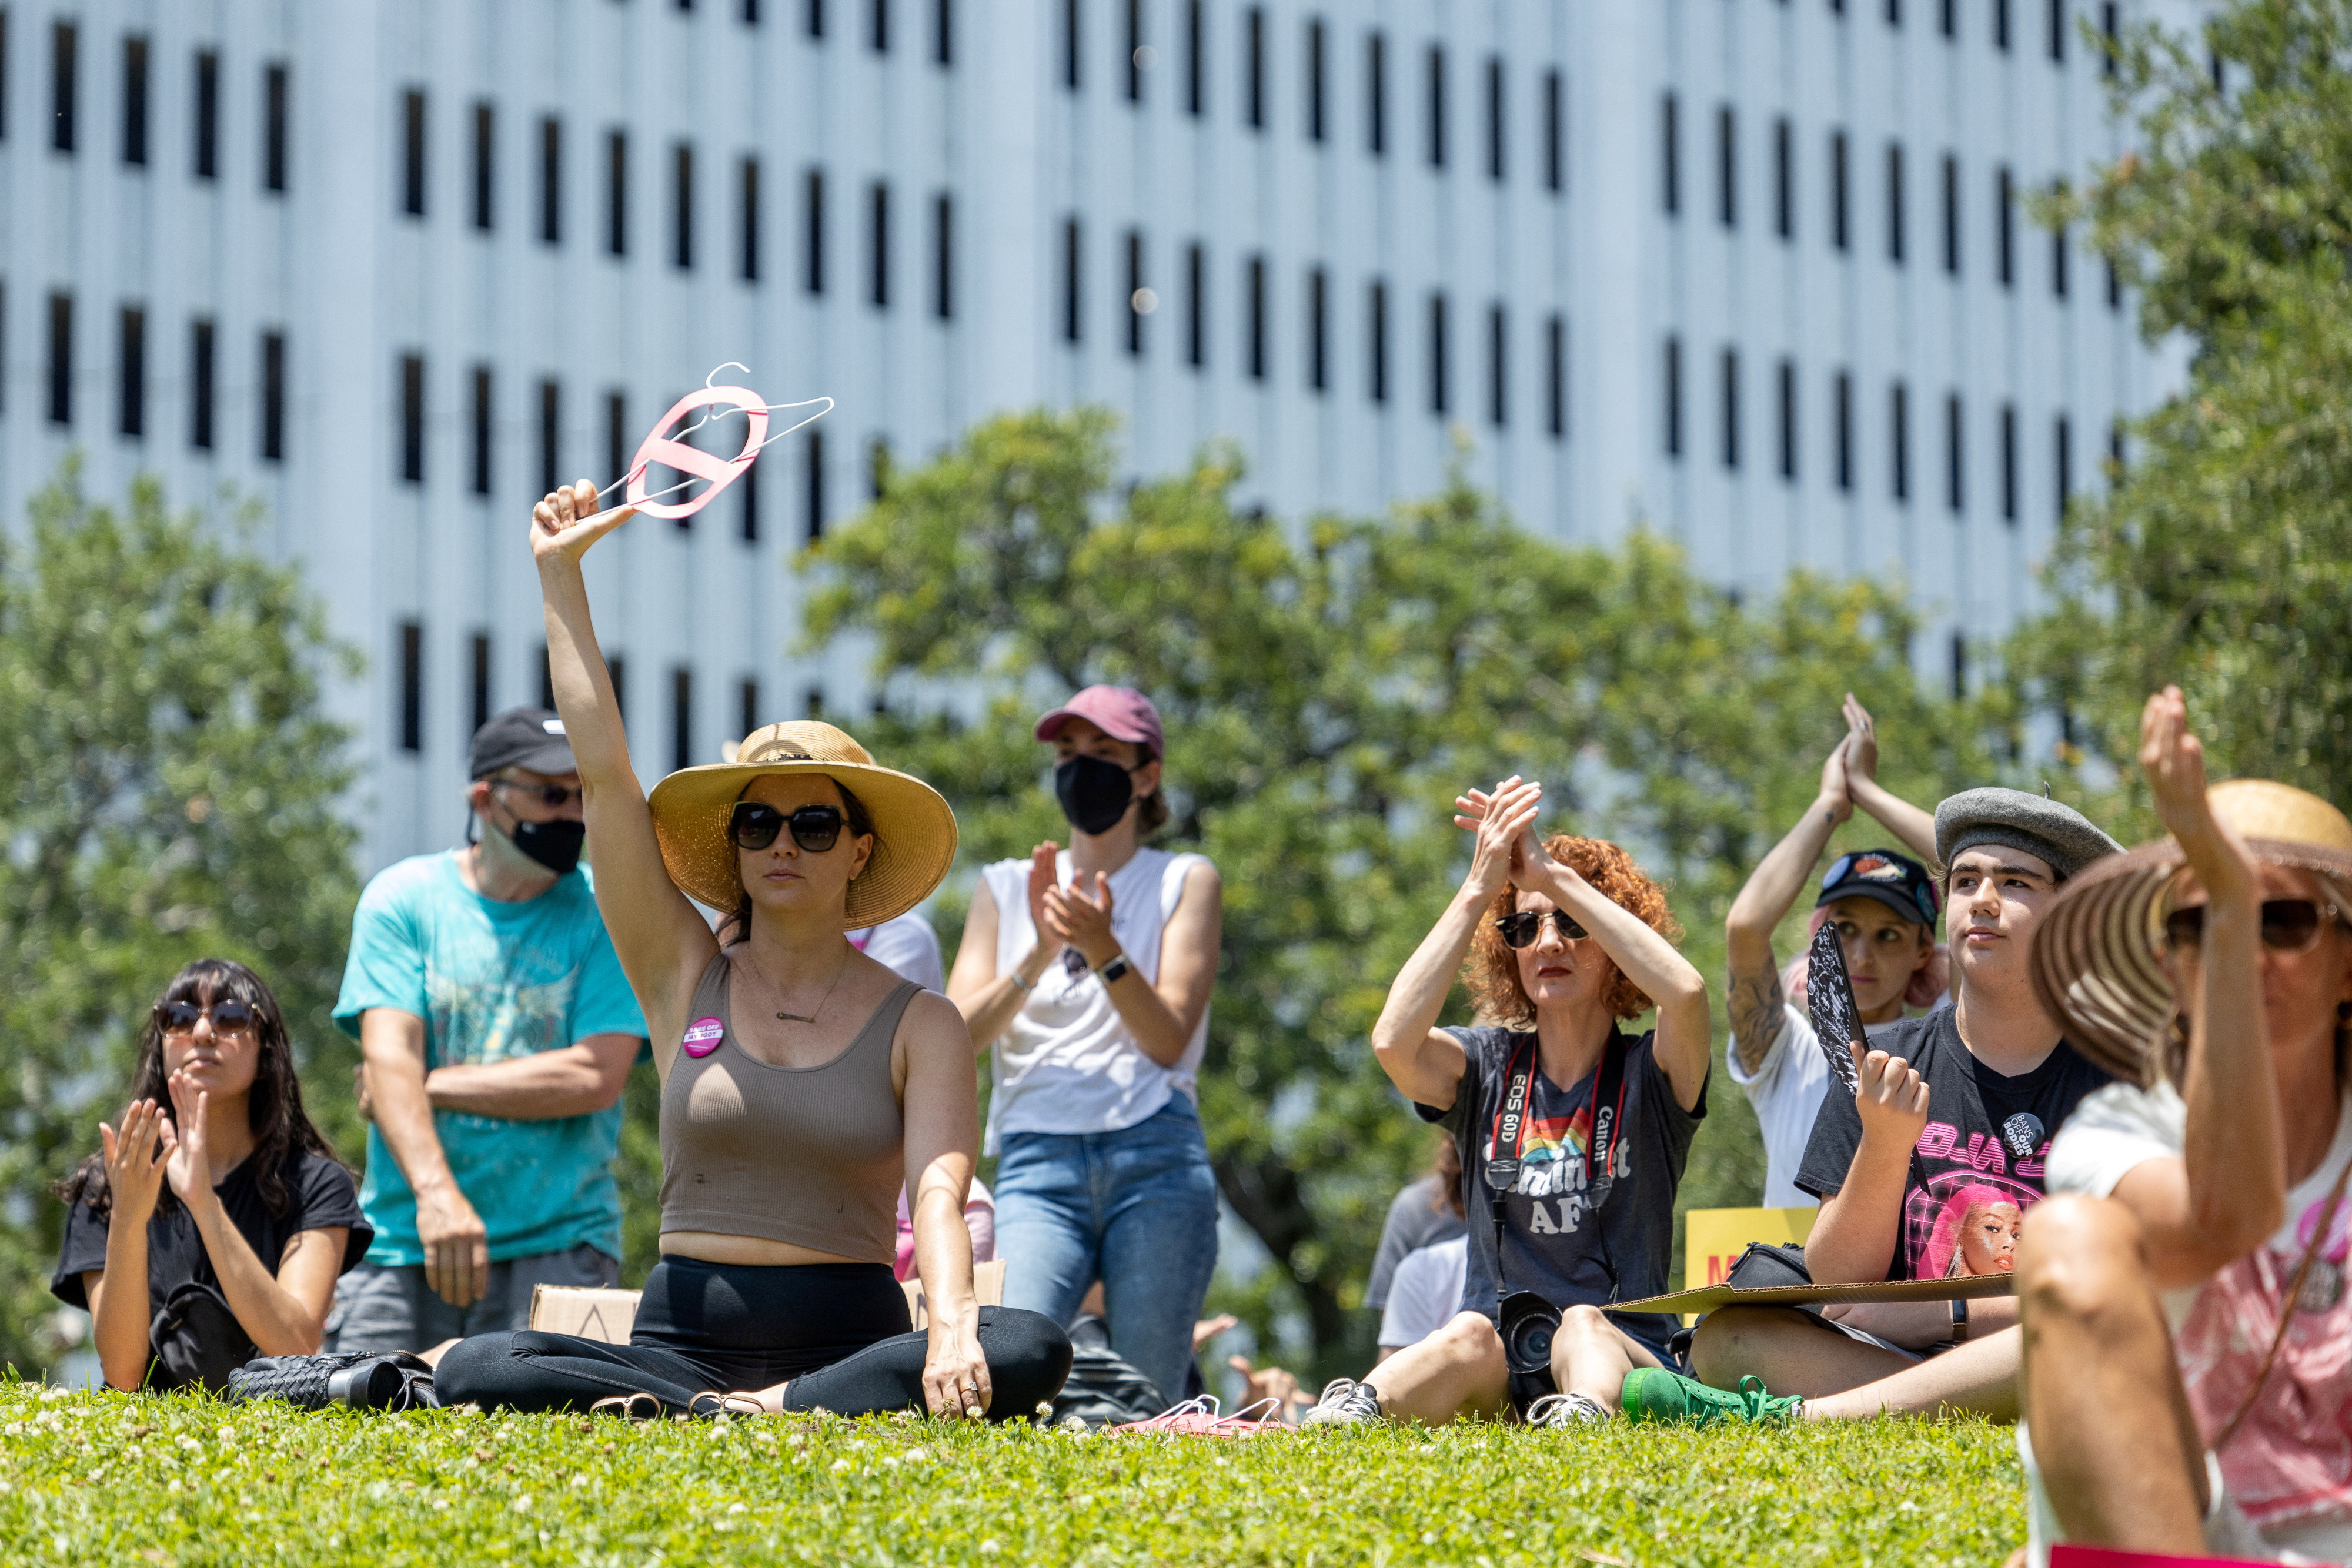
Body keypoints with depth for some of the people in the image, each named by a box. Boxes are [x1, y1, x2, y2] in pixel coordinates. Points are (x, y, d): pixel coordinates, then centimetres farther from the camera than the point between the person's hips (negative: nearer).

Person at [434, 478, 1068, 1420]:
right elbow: (604, 771, 5)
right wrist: (561, 574, 5)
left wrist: (951, 1329, -31)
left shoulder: (919, 1025, 5)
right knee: (474, 1372, -26)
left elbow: (939, 1192, -10)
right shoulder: (686, 978, 10)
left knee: (1029, 1352, -32)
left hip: (847, 1344, -1)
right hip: (685, 1337, 1)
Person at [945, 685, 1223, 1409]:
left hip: (1155, 1155, -1)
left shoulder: (1185, 881, 13)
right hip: (1038, 1159, 1)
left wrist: (1104, 951, -15)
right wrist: (1039, 955, -7)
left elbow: (1168, 1039, 1)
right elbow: (958, 1036, 8)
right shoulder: (1006, 888, 19)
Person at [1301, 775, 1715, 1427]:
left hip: (1624, 1354, -1)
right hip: (1495, 1373, 1)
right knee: (1471, 1336, -34)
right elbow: (1393, 1040, -13)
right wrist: (1479, 888, -11)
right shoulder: (1487, 1066, 11)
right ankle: (1349, 1413, -63)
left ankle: (1583, 1417, -68)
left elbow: (1686, 992, -21)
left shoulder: (1650, 1073, 5)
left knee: (1583, 1326, -35)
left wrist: (1556, 876, -15)